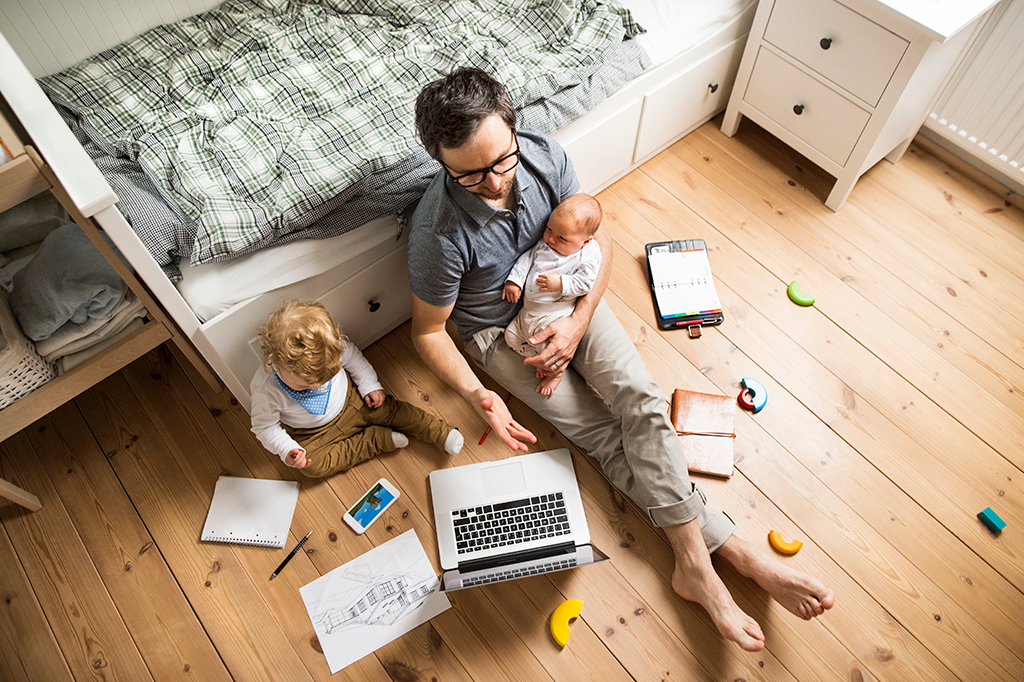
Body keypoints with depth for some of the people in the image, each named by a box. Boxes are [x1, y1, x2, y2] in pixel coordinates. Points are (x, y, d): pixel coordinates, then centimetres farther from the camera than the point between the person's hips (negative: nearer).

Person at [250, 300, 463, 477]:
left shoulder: (332, 345, -28)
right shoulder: (265, 388, -32)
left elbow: (353, 357, -5)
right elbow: (264, 425, -16)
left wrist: (370, 386, -8)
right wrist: (286, 450, -27)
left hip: (349, 399, 1)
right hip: (314, 433, -1)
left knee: (388, 409, -11)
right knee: (312, 466, -21)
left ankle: (442, 432, 3)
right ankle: (378, 439, -13)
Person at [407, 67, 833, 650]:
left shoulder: (544, 155, -19)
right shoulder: (440, 231, -29)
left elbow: (599, 240, -5)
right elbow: (429, 330, -14)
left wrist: (579, 321, -17)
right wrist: (476, 395, -28)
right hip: (501, 332, -3)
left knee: (642, 397, -18)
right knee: (610, 439, -13)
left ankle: (695, 563, -11)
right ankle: (733, 549, -5)